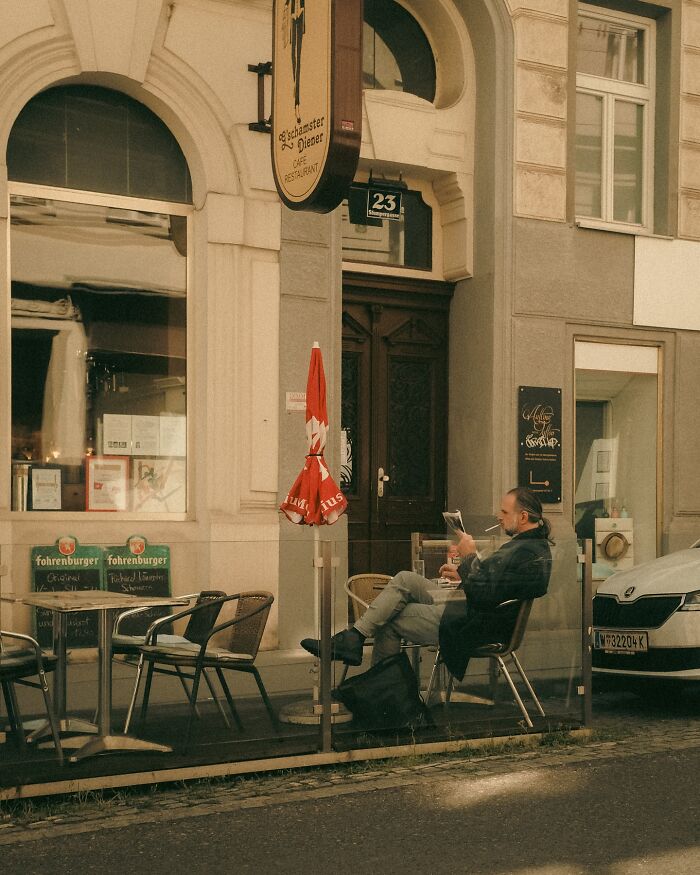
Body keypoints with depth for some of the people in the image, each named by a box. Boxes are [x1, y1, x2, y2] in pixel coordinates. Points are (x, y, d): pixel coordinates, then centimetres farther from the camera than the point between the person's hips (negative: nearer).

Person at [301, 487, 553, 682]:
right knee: (405, 579, 5)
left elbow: (485, 593, -29)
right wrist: (463, 575, 13)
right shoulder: (524, 543, 13)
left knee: (391, 618, -2)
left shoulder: (529, 553, -22)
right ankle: (354, 637, 1)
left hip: (472, 627, -11)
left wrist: (469, 557, -15)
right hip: (469, 609, 11)